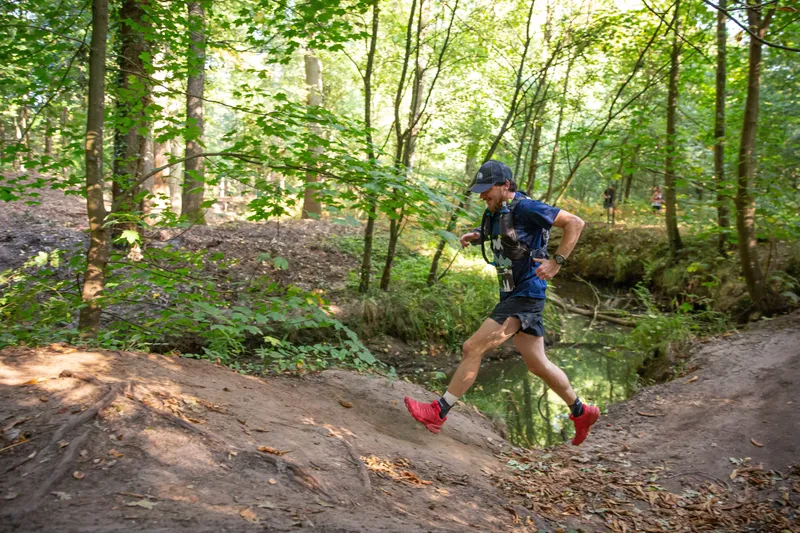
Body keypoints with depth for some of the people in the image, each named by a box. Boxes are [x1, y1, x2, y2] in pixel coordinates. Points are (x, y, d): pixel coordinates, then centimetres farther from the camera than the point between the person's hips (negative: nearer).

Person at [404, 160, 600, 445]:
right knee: (538, 364, 16)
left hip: (525, 296, -10)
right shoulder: (495, 212, 9)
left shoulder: (525, 208, -16)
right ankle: (581, 412, 33)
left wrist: (556, 262, -21)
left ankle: (438, 412, -2)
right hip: (512, 295, 10)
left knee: (473, 348, -11)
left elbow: (575, 223, -16)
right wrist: (475, 236, 10)